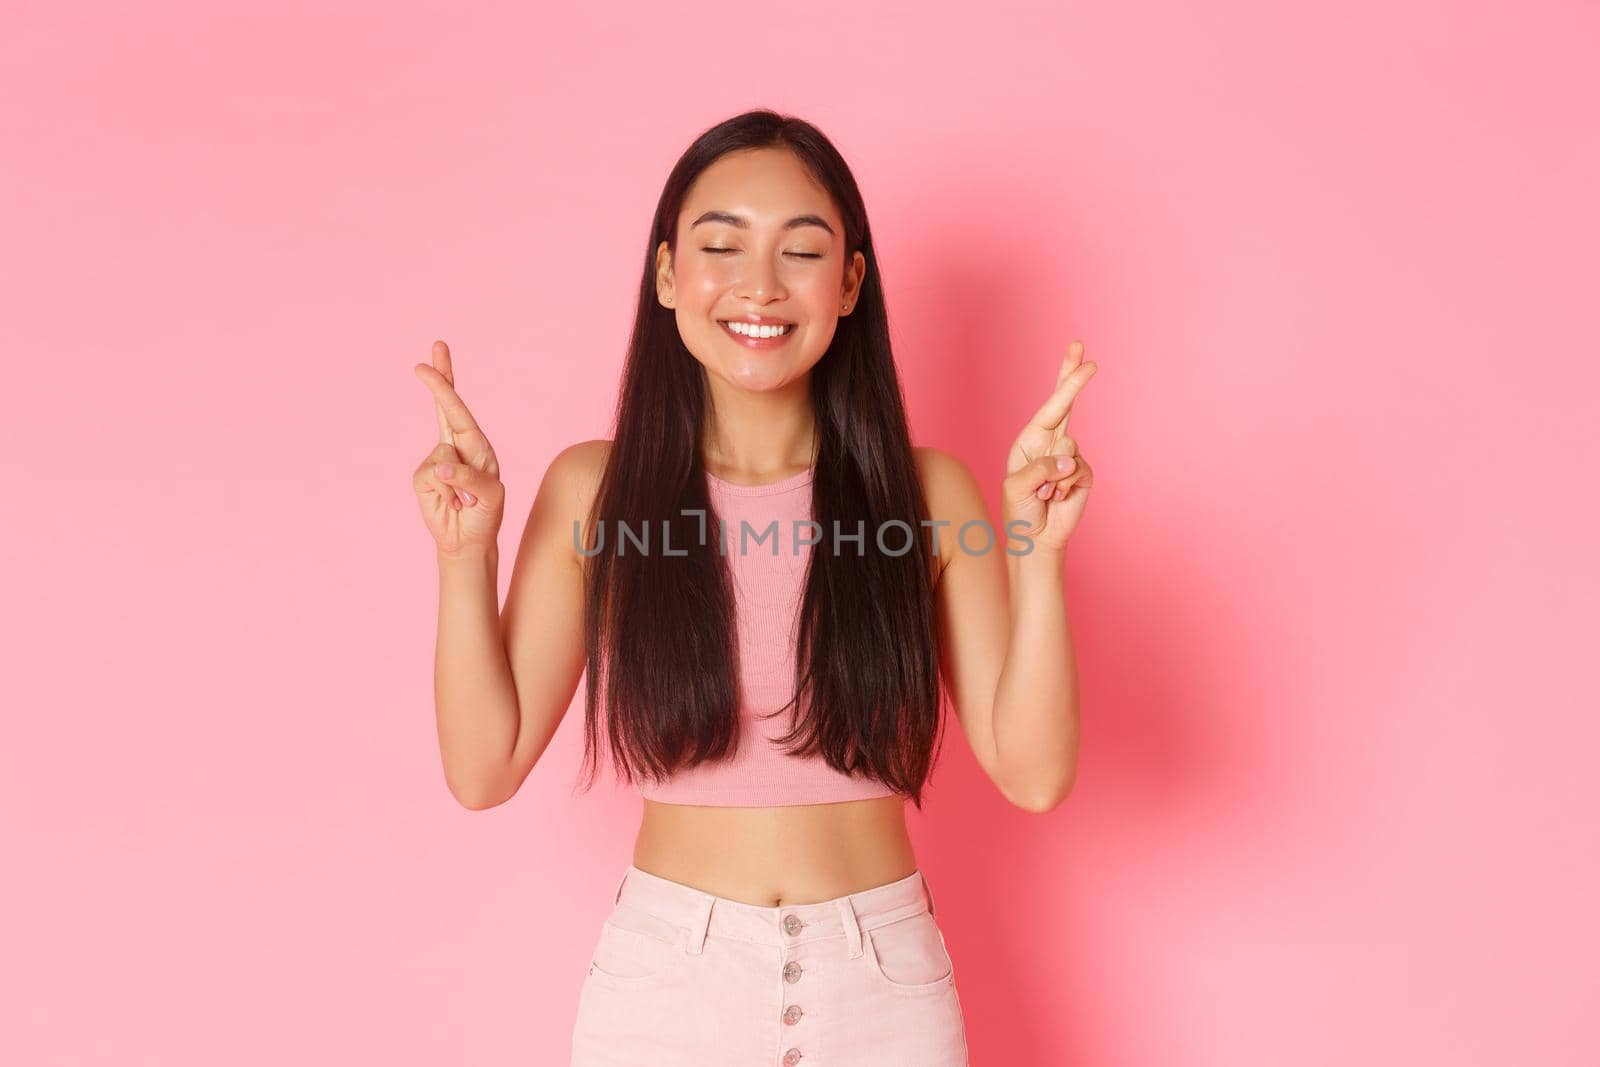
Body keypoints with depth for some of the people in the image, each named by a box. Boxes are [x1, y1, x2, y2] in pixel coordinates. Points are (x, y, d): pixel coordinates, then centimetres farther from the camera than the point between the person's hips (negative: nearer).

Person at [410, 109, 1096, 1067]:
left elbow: (1034, 773, -8)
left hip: (884, 986, 1)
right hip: (661, 982, 0)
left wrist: (1037, 553, -19)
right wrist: (466, 553, -16)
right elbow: (484, 768, -4)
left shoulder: (929, 492, -6)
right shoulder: (594, 490, -6)